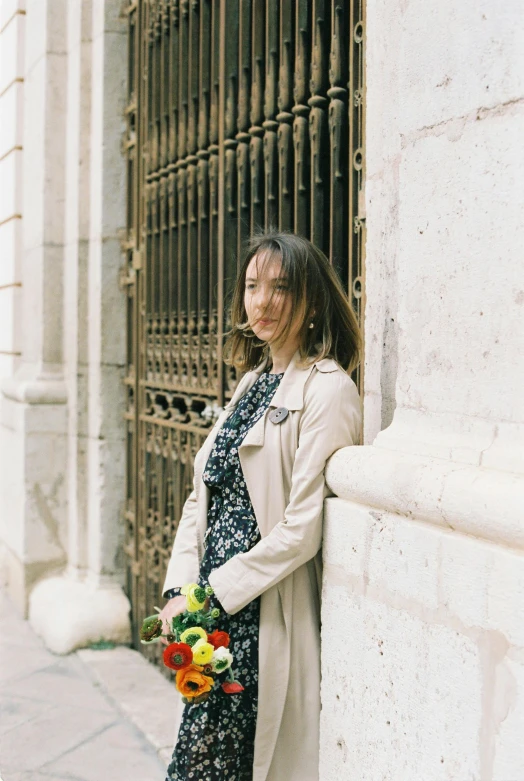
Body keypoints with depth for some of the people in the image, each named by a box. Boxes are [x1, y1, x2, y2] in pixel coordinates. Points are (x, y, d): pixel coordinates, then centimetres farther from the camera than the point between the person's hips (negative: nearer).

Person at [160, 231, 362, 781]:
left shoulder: (326, 389, -11)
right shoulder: (253, 381, 15)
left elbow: (304, 527, -17)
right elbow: (202, 495, 13)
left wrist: (211, 596, -13)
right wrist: (180, 590, -1)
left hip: (265, 618, -7)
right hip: (214, 608, 7)